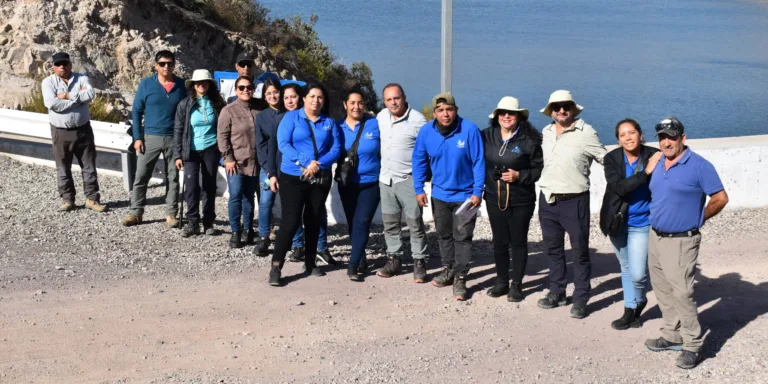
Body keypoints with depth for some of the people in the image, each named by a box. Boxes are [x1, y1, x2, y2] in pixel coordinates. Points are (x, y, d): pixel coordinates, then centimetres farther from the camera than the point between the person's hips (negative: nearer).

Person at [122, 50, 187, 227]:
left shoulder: (181, 85, 1)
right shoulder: (146, 84, -2)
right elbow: (137, 111, 1)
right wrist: (137, 137, -5)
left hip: (174, 139, 1)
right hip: (150, 137, 0)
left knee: (173, 178, 7)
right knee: (141, 177, 2)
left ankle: (171, 214, 15)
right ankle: (136, 212, 11)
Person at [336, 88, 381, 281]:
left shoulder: (375, 125, -6)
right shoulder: (338, 127, 0)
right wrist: (338, 172, -9)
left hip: (370, 183, -3)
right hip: (346, 184, 3)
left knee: (361, 223, -13)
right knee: (352, 223, 13)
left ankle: (353, 265, -10)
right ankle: (361, 259, 30)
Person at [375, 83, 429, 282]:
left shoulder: (417, 119, -14)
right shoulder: (381, 117, 4)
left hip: (409, 179, -6)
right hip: (386, 178, 6)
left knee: (415, 222, -1)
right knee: (390, 222, 12)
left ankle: (419, 262, 8)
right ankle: (394, 259, 22)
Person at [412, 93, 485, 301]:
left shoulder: (470, 130, -20)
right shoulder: (426, 131, -10)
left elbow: (479, 162, -15)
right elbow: (419, 161, 0)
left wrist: (477, 192, -17)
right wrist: (419, 189, -3)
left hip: (465, 195, -4)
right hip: (440, 194, 4)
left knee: (462, 237, 0)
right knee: (444, 235, 18)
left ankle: (460, 279, 7)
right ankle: (448, 270, 35)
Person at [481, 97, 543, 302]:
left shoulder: (529, 140, -8)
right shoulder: (487, 136, 1)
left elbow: (539, 169, -5)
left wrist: (519, 175, -18)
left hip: (521, 201, -3)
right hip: (495, 199, 3)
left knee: (518, 242, 8)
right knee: (499, 242, 12)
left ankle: (516, 285, 18)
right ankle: (501, 281, 25)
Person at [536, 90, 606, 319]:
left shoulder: (585, 133, -9)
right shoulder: (546, 133, 8)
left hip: (574, 201, -6)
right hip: (547, 199, 6)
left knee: (580, 252, 2)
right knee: (553, 249, 15)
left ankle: (580, 300, 10)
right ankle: (557, 292, 28)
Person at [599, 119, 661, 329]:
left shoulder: (653, 156, -14)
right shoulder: (612, 158, -9)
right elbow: (618, 187, -24)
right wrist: (646, 172, -31)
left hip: (642, 223, -3)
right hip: (618, 222, 3)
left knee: (637, 273, -8)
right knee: (626, 267, 18)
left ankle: (638, 302, 25)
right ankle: (631, 311, 34)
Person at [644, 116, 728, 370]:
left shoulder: (699, 165, -13)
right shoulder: (659, 164, 9)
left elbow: (720, 198, -8)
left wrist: (697, 218, 0)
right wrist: (659, 217, 12)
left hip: (681, 241, -7)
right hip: (655, 237, 8)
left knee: (681, 293, -9)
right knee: (663, 291, 14)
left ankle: (692, 345, 2)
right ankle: (672, 336, 27)